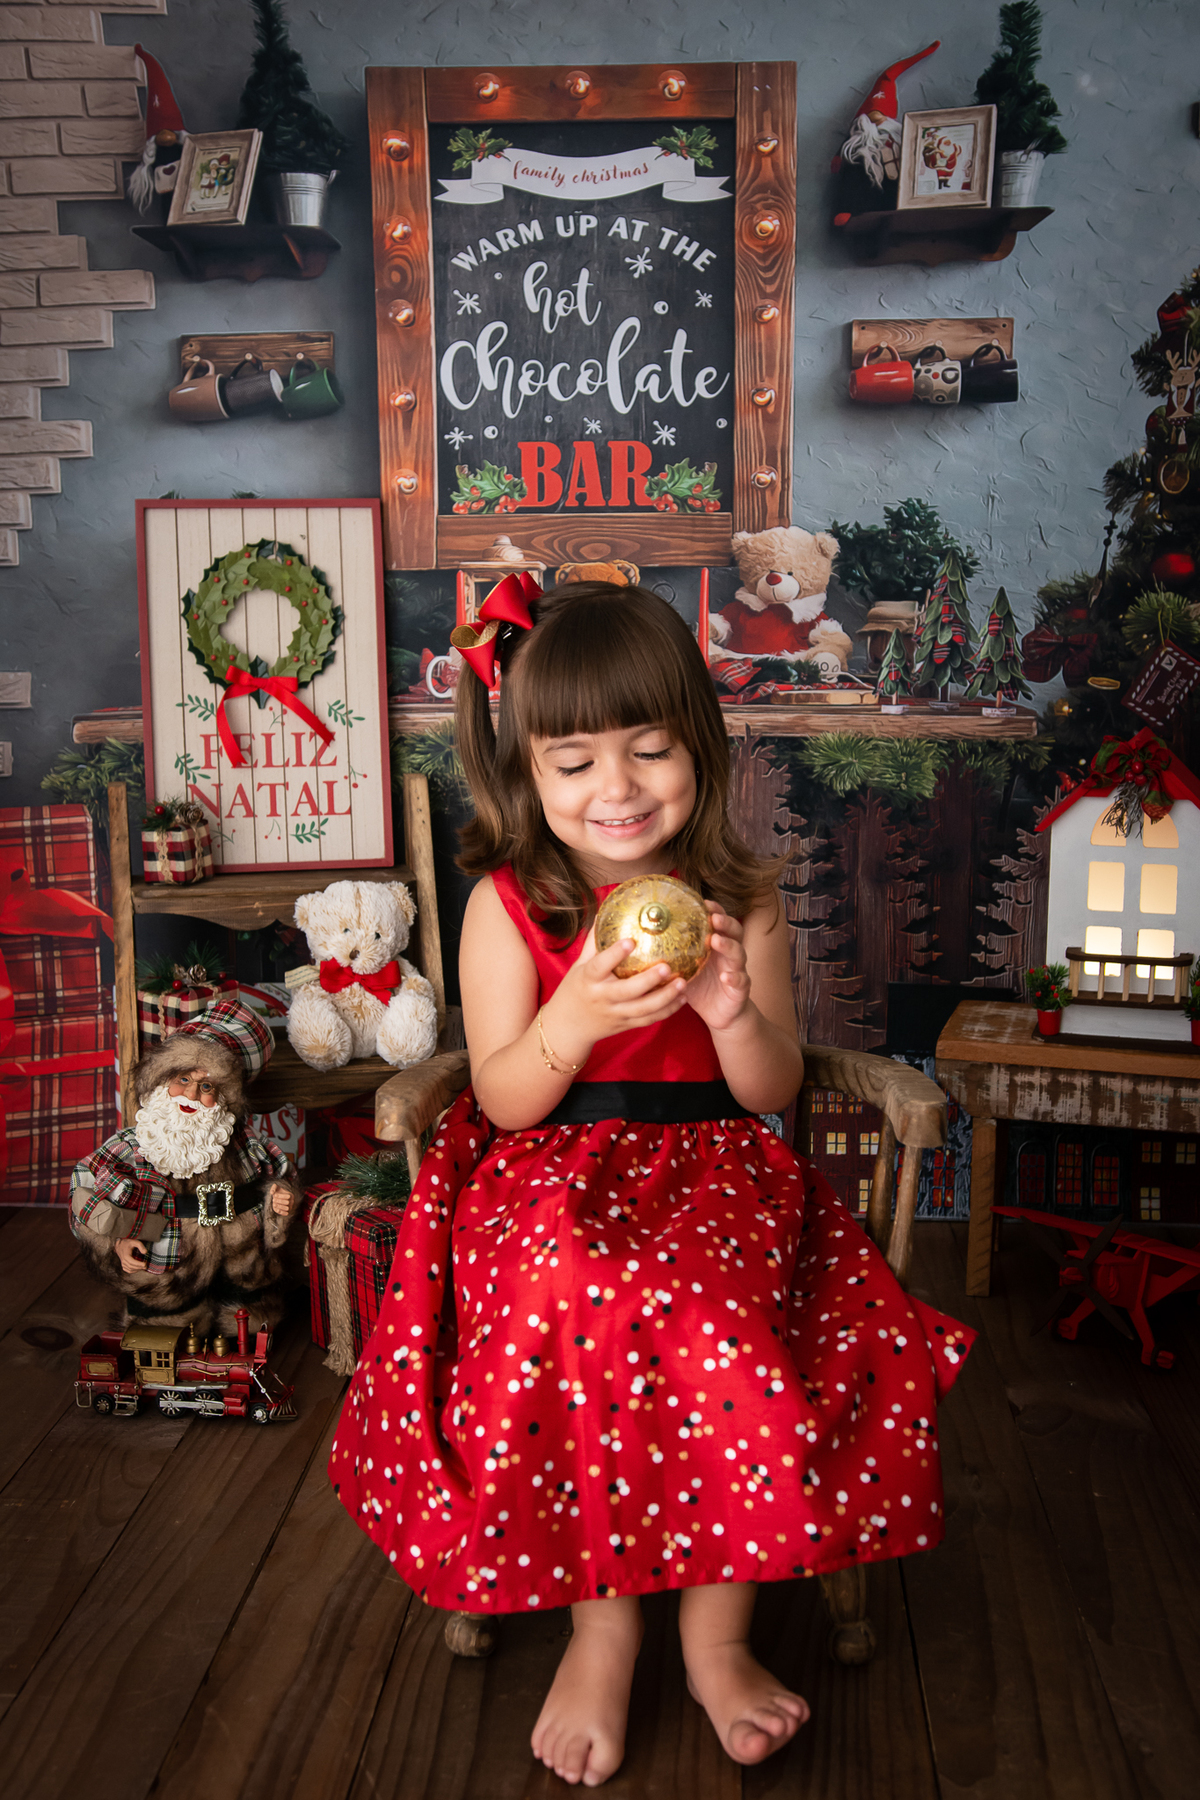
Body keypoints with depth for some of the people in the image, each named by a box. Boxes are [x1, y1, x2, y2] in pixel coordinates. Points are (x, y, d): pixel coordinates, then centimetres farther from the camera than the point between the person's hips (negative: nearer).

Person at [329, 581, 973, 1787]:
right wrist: (574, 1018, -23)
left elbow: (772, 1094, 3)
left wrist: (732, 1010, -19)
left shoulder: (741, 901, 3)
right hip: (553, 1180, -1)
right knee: (583, 1315, -32)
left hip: (713, 1172, 1)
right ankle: (602, 1625, -8)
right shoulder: (507, 904, 0)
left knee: (725, 1334, -28)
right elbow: (506, 1103, -3)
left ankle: (715, 1631, -2)